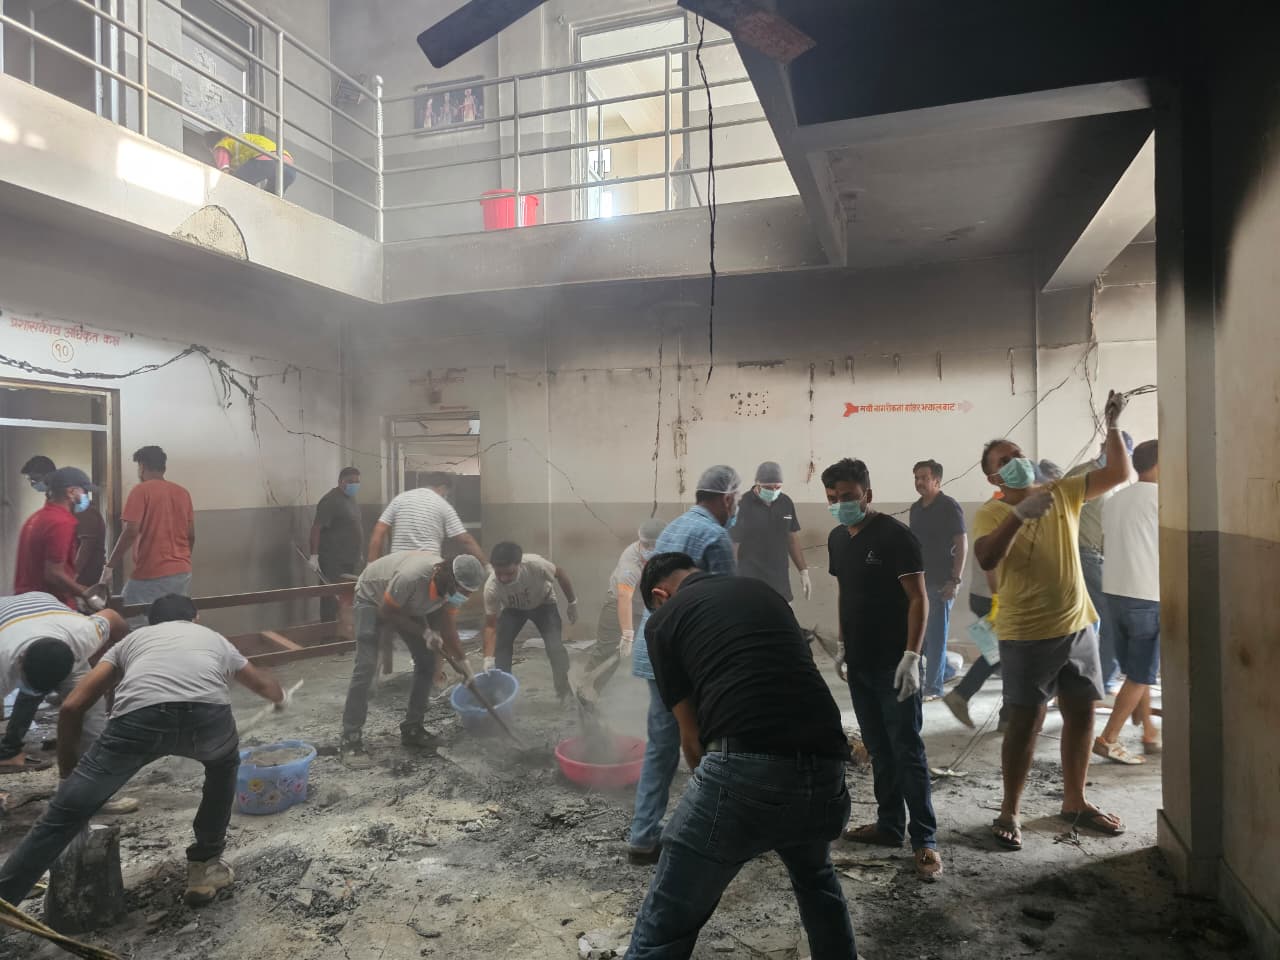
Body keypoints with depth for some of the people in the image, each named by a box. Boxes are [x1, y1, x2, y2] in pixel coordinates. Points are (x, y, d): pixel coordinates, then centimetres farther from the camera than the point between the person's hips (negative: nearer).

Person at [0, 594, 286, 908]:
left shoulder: (132, 639, 38)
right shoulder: (214, 638, 42)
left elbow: (72, 707, 27)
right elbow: (265, 685, 59)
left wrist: (67, 773, 39)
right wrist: (281, 699, 83)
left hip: (139, 719, -1)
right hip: (207, 715, 1)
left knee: (64, 815, 11)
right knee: (224, 765, 35)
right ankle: (204, 866, 36)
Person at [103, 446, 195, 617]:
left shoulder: (141, 491, -5)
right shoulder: (183, 492, 11)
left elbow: (131, 532, -13)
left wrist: (109, 566, -5)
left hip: (151, 575, -6)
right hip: (183, 573, 6)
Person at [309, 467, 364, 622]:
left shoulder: (351, 499, 13)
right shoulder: (331, 500, -16)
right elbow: (316, 527, -20)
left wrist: (357, 553, 22)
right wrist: (314, 555, -26)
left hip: (349, 558, 9)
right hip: (334, 561, -9)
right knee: (333, 597, -8)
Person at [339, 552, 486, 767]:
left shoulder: (452, 587, -23)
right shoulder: (411, 576, -44)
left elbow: (449, 631, -11)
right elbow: (386, 612, -27)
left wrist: (466, 668, -15)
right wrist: (424, 633, -29)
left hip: (407, 605, 6)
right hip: (372, 598, -6)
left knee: (426, 662, -2)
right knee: (366, 666, -18)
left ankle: (412, 729, 11)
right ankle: (351, 741, -10)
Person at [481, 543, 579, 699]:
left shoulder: (535, 564, -42)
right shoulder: (491, 587, -36)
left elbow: (560, 574, -19)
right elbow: (491, 626, -25)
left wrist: (572, 602, -8)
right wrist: (489, 657, -35)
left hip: (543, 604, -2)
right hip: (513, 609, 2)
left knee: (555, 647, -16)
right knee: (501, 645, -11)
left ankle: (565, 694, 1)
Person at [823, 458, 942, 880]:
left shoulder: (895, 536, -14)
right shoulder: (837, 539, 8)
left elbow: (918, 599, -15)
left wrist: (911, 655, -21)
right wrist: (843, 645, 17)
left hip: (893, 663, -7)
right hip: (859, 663, 7)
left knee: (907, 751, -2)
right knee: (878, 749, 15)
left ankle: (925, 841, 7)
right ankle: (890, 824, 27)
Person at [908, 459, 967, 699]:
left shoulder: (949, 507, -9)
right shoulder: (916, 508, 11)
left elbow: (962, 544, -11)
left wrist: (956, 580, -16)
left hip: (941, 582, -7)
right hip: (919, 579, 7)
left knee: (936, 634, -2)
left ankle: (933, 687, 6)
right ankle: (944, 669, 29)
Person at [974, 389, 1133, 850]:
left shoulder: (1063, 492, 5)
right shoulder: (991, 513, -10)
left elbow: (1118, 472, 3)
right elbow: (986, 560, -27)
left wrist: (1112, 426, -8)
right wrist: (1018, 514, -35)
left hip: (1078, 626, 5)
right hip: (1026, 635, -5)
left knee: (1081, 713, 14)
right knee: (1026, 722, 1)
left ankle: (1074, 801, 32)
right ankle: (1010, 810, 16)